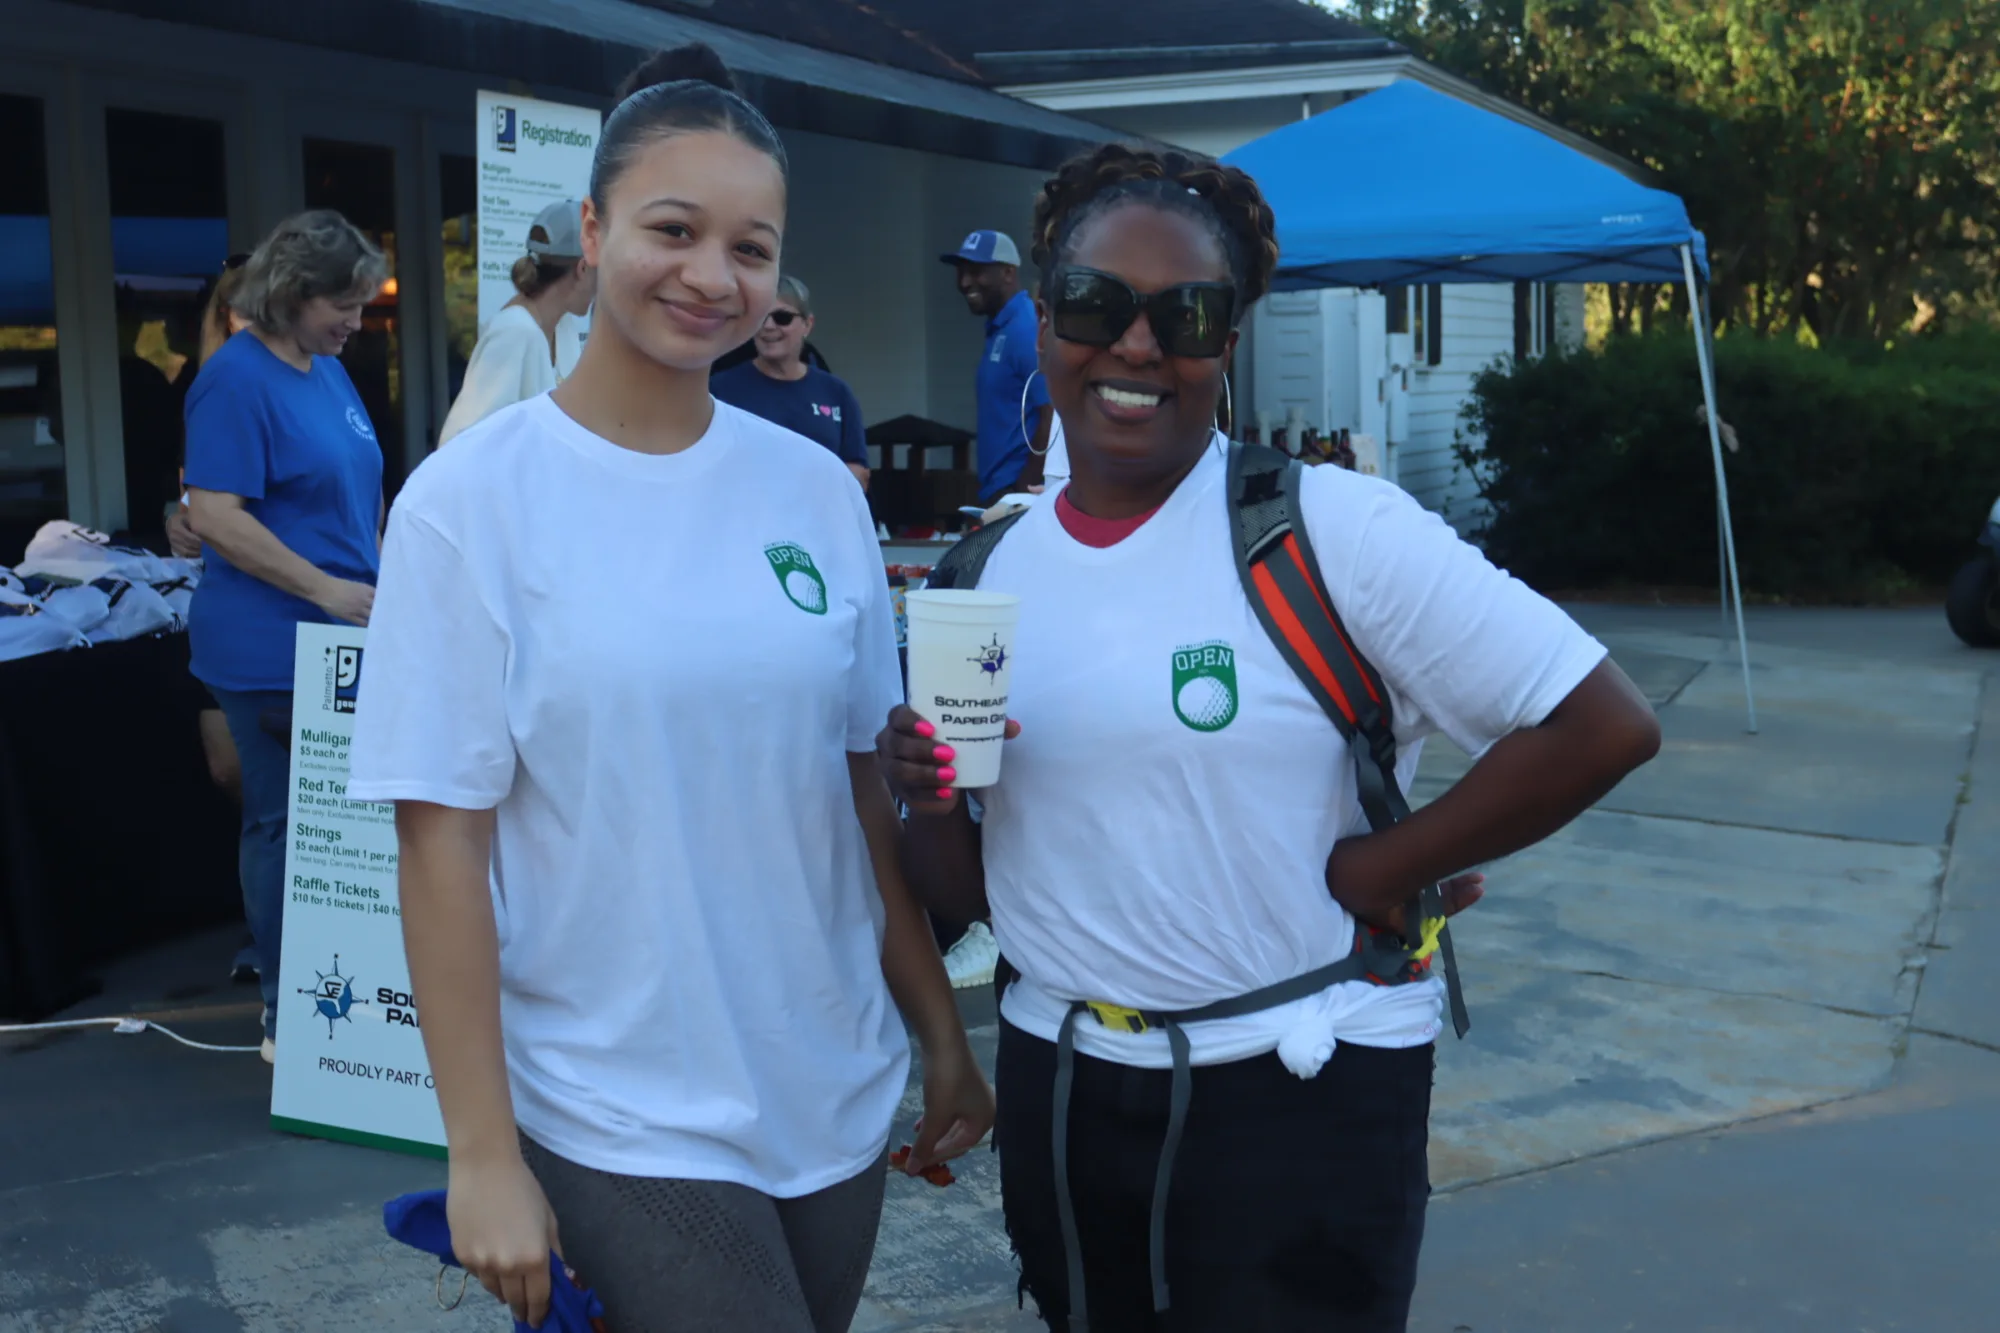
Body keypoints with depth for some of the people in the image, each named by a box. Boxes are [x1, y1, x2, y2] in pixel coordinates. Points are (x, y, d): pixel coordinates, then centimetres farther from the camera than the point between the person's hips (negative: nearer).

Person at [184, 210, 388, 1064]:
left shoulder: (330, 371, 13)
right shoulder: (237, 378, -12)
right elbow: (212, 515, -19)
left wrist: (377, 578, 12)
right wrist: (327, 590, -20)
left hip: (340, 640, 8)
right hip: (273, 648, -8)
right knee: (283, 823, 0)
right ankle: (284, 1015, 11)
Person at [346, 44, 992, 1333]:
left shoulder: (818, 488, 1)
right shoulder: (471, 500, -9)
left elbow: (868, 792, 7)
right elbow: (443, 841, -9)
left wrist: (946, 1037, 8)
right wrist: (483, 1154, -9)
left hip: (838, 1094, 4)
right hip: (624, 1122, -4)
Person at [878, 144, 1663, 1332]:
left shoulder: (1331, 527, -13)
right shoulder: (991, 570, 2)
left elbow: (1605, 724, -16)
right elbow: (968, 889, 8)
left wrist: (1371, 870, -13)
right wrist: (926, 804, -13)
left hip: (1303, 1097, -5)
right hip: (1057, 1089, 5)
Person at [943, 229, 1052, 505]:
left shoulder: (1028, 329, -14)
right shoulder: (999, 329, 16)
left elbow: (1053, 419, -20)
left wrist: (1023, 492, -20)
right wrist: (997, 492, 17)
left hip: (1017, 492, -9)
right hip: (998, 493, 9)